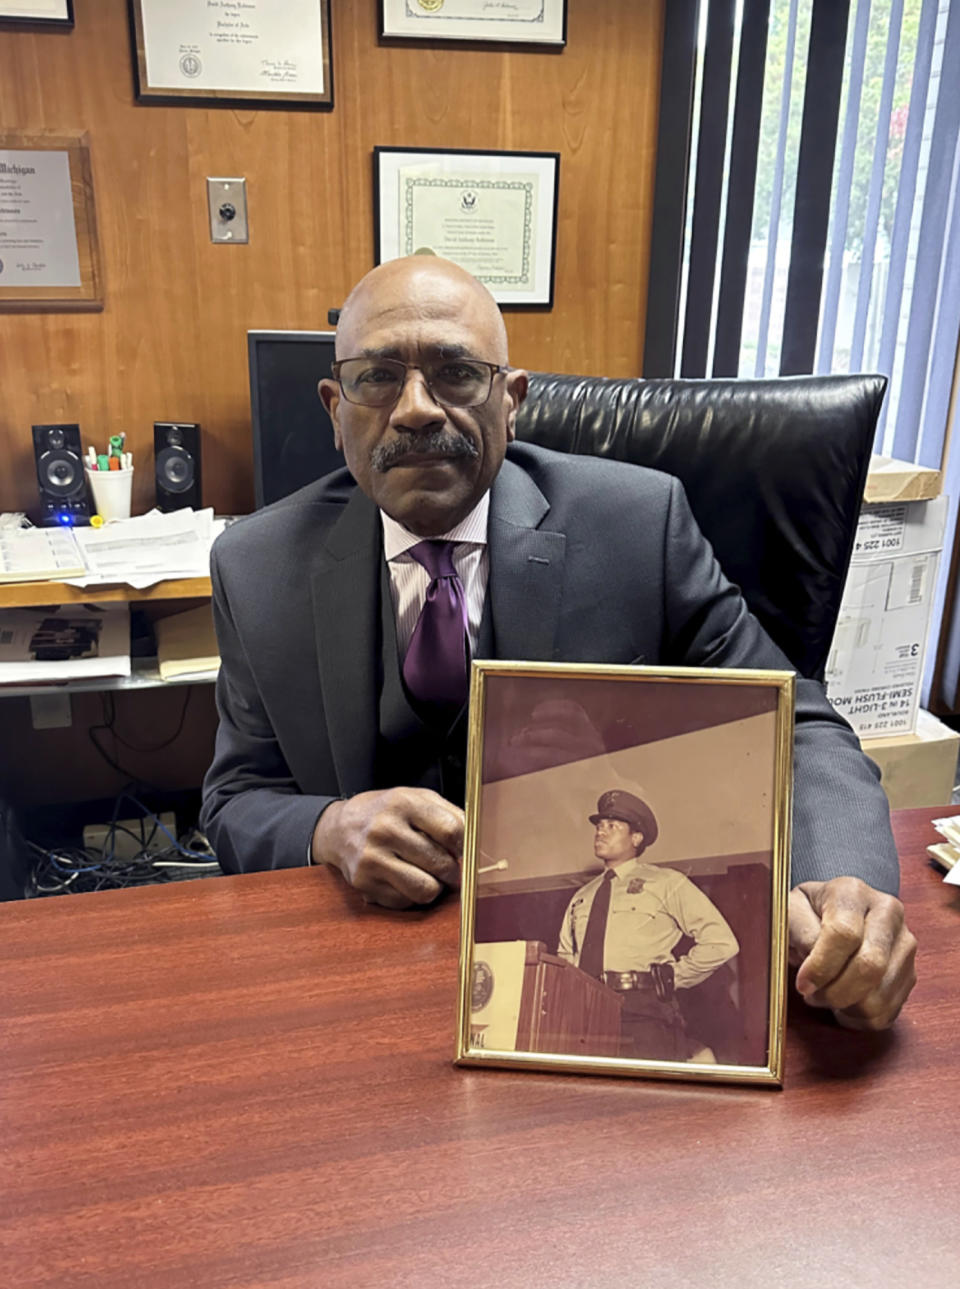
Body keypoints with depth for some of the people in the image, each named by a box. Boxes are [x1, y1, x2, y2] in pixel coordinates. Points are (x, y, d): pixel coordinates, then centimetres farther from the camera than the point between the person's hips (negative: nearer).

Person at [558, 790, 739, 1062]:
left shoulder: (665, 883, 8)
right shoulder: (581, 897, 24)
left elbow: (721, 942, 0)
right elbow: (565, 955, 31)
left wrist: (671, 978, 2)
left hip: (642, 1012, -4)